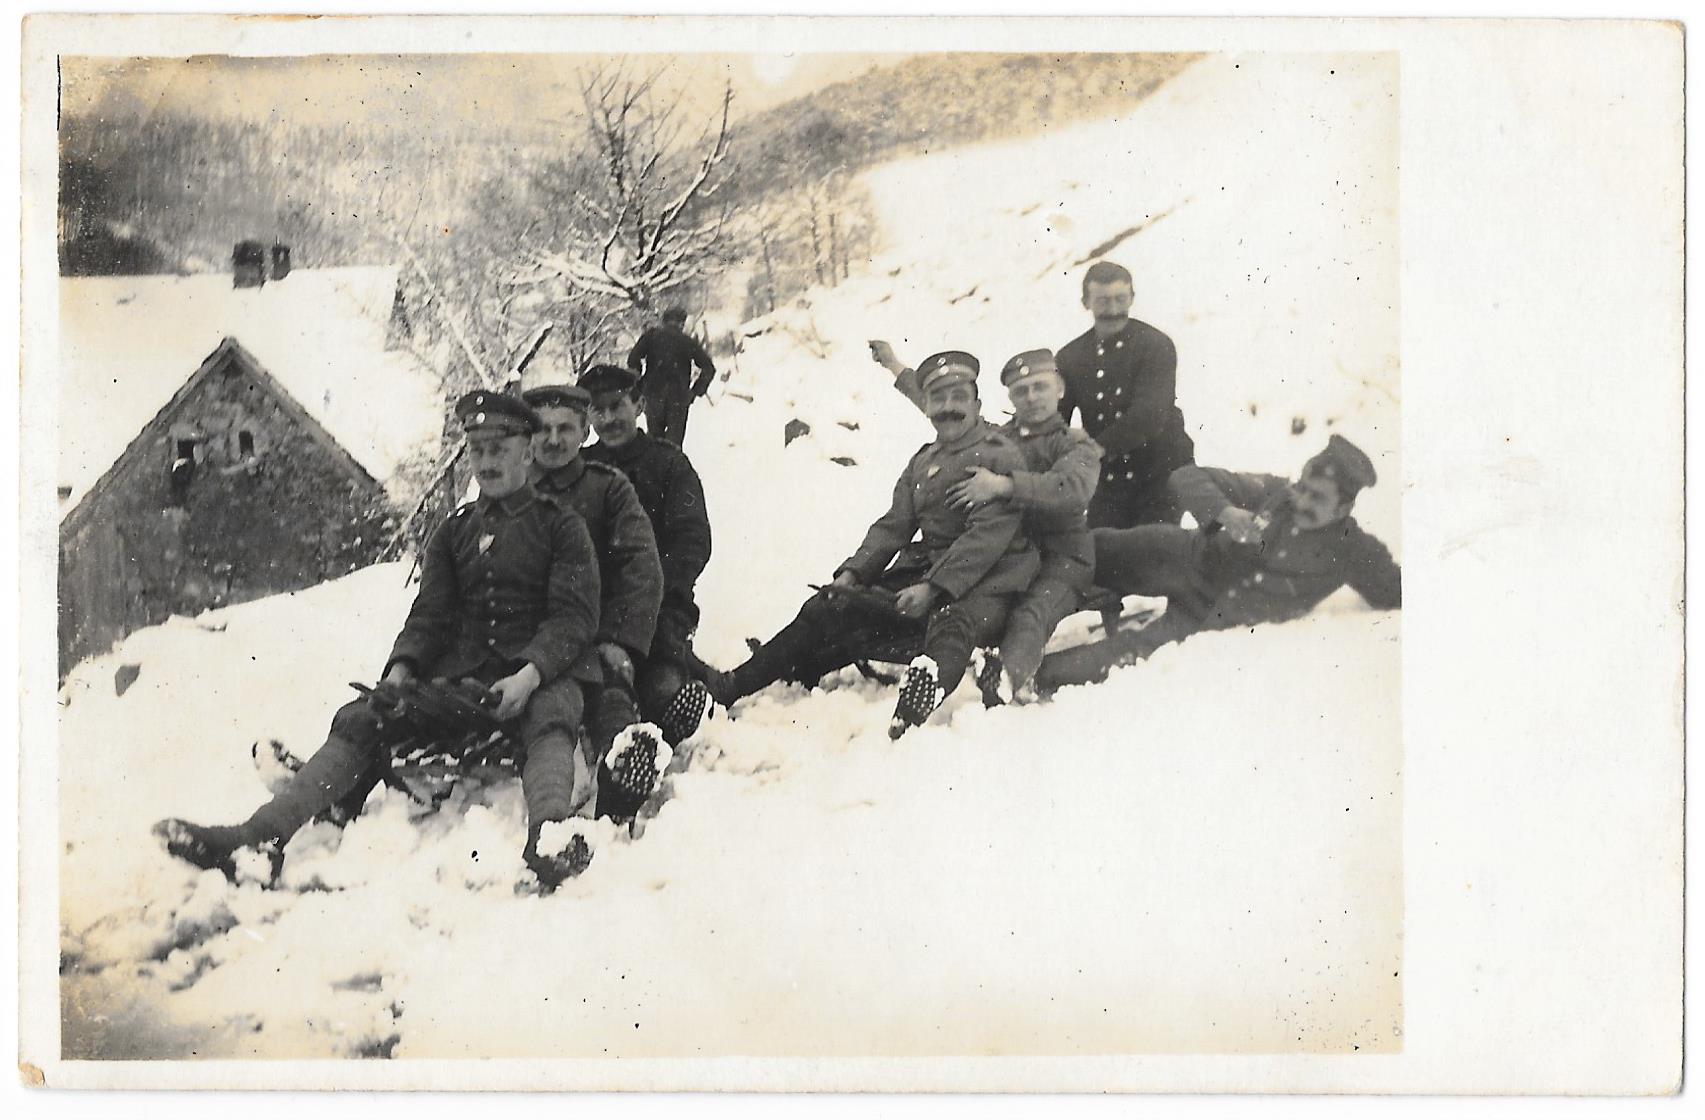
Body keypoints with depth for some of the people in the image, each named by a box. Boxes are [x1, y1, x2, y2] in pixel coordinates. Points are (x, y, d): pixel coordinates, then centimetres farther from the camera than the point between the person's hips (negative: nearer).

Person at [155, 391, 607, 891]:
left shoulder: (561, 525, 7)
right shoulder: (453, 532, 22)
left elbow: (576, 615, -4)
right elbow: (429, 615, 13)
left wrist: (529, 674, -22)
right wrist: (400, 670, -9)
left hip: (541, 672, -5)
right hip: (460, 670, 5)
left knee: (549, 720, -40)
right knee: (359, 720, -17)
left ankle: (548, 840, -70)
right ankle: (258, 839, -31)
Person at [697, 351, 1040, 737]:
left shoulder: (1001, 455, -6)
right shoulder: (923, 461, 17)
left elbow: (988, 535, -17)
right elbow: (893, 526, 14)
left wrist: (933, 588, -25)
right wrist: (853, 572, -4)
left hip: (984, 576, -7)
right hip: (924, 566, 7)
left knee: (953, 623, -40)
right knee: (829, 608, -1)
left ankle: (926, 685, -71)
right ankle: (735, 684, 0)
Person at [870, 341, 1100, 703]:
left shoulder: (1076, 445, 5)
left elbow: (1073, 488, -20)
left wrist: (1004, 485, -32)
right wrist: (897, 369, 42)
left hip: (1061, 556, -8)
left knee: (1030, 616, -38)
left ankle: (1007, 675, -64)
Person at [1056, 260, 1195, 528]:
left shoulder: (1156, 345, -7)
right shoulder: (1070, 357, 5)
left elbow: (1150, 416, -19)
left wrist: (1099, 447, -25)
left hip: (1160, 476, -3)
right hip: (1108, 483, 4)